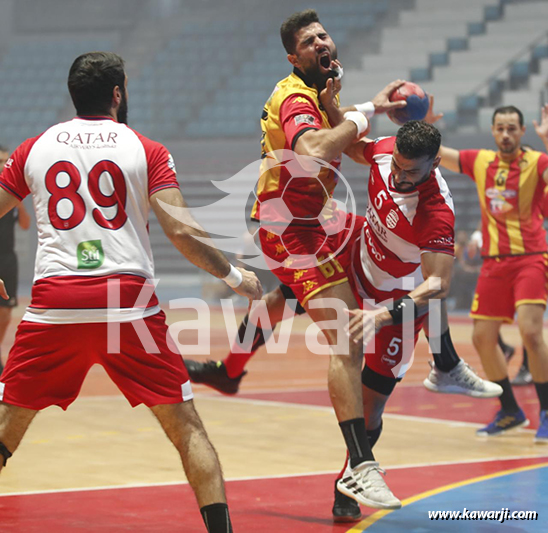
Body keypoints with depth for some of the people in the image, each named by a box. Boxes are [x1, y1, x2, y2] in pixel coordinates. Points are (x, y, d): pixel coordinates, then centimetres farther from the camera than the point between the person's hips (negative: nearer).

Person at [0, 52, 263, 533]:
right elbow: (181, 231, -4)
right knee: (185, 426, 6)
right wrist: (233, 276, 10)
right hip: (129, 303, -2)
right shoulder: (147, 151, 5)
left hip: (53, 304, 2)